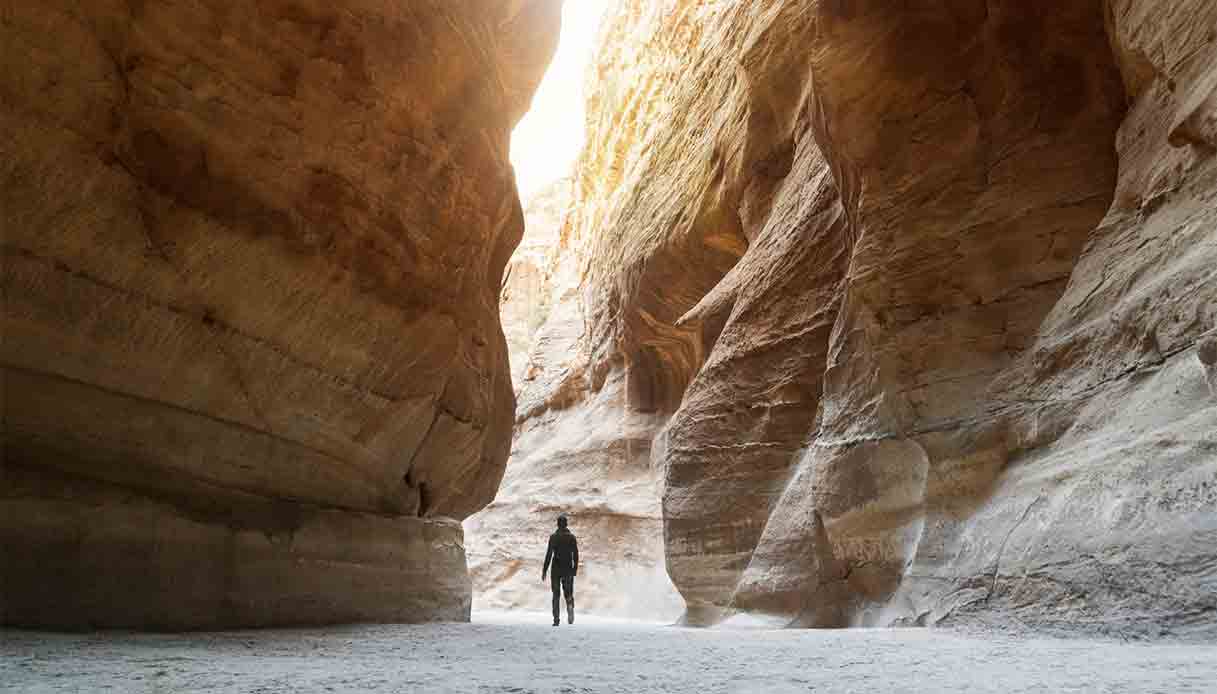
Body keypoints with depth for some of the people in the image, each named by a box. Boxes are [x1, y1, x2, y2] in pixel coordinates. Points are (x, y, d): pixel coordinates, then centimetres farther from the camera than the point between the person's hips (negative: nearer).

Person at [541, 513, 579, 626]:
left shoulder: (553, 537, -5)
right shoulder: (572, 536, 0)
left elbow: (549, 554, -7)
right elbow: (575, 554, 0)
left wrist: (544, 570, -2)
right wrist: (575, 568, 9)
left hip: (556, 568, -1)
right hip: (568, 568, 1)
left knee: (556, 594, 8)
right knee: (568, 593, 11)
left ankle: (556, 619, 1)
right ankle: (570, 608, -19)